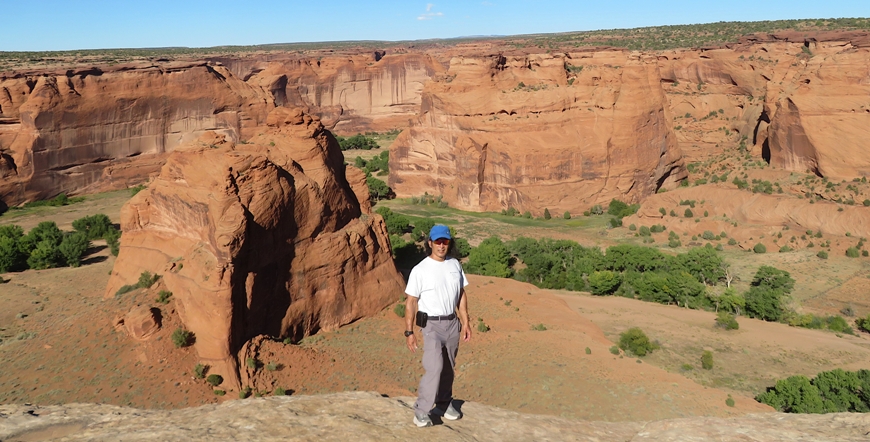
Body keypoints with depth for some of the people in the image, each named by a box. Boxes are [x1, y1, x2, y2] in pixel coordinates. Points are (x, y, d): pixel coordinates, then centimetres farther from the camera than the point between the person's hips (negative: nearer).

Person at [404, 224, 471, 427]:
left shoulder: (455, 265, 5)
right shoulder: (420, 270, -11)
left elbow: (462, 295, 12)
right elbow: (410, 302, -9)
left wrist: (465, 323, 9)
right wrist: (409, 332, -12)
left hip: (452, 323, 5)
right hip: (432, 325, -5)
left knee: (448, 367, 13)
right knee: (435, 367, -15)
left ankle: (443, 404, 30)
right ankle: (421, 411, -3)